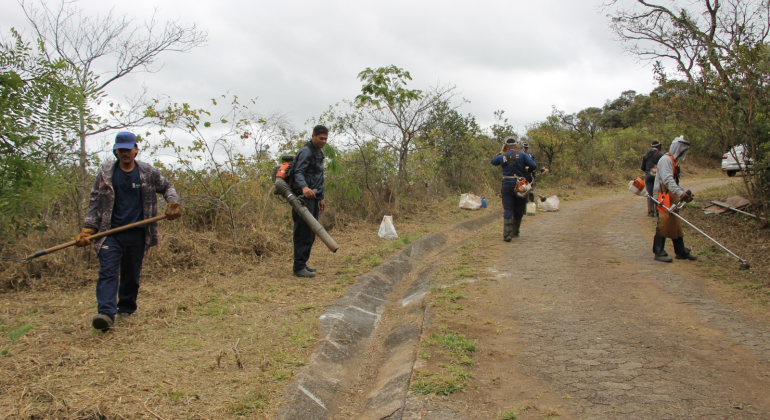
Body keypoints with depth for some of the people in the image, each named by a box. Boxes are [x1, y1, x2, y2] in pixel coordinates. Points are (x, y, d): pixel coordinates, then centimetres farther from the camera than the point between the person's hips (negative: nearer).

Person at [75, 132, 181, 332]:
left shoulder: (148, 172, 5)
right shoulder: (105, 173, 3)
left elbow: (166, 186, 20)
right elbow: (95, 203, 4)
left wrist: (173, 203, 0)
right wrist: (87, 230, -5)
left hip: (137, 234, 1)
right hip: (110, 233, -1)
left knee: (131, 275, 10)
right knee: (107, 272, -14)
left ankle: (126, 309, 26)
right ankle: (105, 314, -24)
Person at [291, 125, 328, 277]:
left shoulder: (318, 153, 21)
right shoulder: (306, 151, -10)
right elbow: (298, 172, -24)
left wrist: (321, 198, 26)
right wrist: (304, 187, -43)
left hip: (313, 198, 10)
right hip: (303, 198, -10)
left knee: (311, 233, 11)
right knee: (303, 233, -10)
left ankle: (302, 263, 20)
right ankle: (299, 267, -6)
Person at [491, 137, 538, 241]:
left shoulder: (502, 157, 1)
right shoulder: (522, 155, -3)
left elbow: (493, 161, 21)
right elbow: (533, 166, -13)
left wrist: (501, 152, 26)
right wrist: (527, 171, 7)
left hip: (507, 185, 0)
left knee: (507, 210, 1)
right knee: (519, 211, 14)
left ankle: (507, 234, -11)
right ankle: (515, 232, 24)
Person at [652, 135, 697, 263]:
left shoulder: (674, 161, 22)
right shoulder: (666, 160, -11)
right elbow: (668, 180, -24)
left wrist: (684, 192, 14)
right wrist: (680, 193, -32)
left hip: (672, 198, 10)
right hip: (664, 198, -10)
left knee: (676, 224, 13)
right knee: (663, 224, -9)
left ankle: (681, 251, 19)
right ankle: (659, 252, -4)